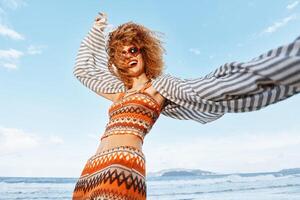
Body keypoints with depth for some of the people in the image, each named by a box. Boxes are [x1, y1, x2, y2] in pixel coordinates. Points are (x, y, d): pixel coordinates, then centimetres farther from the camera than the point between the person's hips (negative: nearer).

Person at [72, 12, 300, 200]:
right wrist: (97, 30, 38)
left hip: (121, 168, -7)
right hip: (93, 171, 8)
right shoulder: (121, 92, 20)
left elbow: (214, 88, -8)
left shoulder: (160, 85, 3)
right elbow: (84, 68, 34)